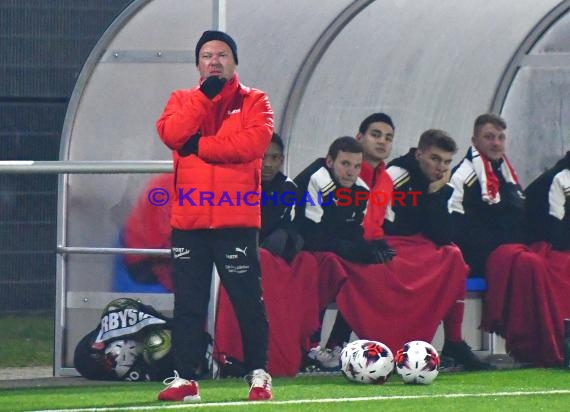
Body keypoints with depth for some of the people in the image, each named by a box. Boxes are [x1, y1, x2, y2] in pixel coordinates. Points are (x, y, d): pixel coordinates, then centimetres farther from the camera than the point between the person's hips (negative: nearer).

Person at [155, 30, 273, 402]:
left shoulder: (254, 102, 6)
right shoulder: (182, 101, 14)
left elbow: (254, 142, -13)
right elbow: (171, 133, -7)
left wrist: (199, 145, -9)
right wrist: (204, 95, -9)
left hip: (236, 221, -3)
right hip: (188, 221, 3)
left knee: (248, 301, -1)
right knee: (188, 304, 3)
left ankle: (259, 376, 8)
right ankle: (186, 379, 6)